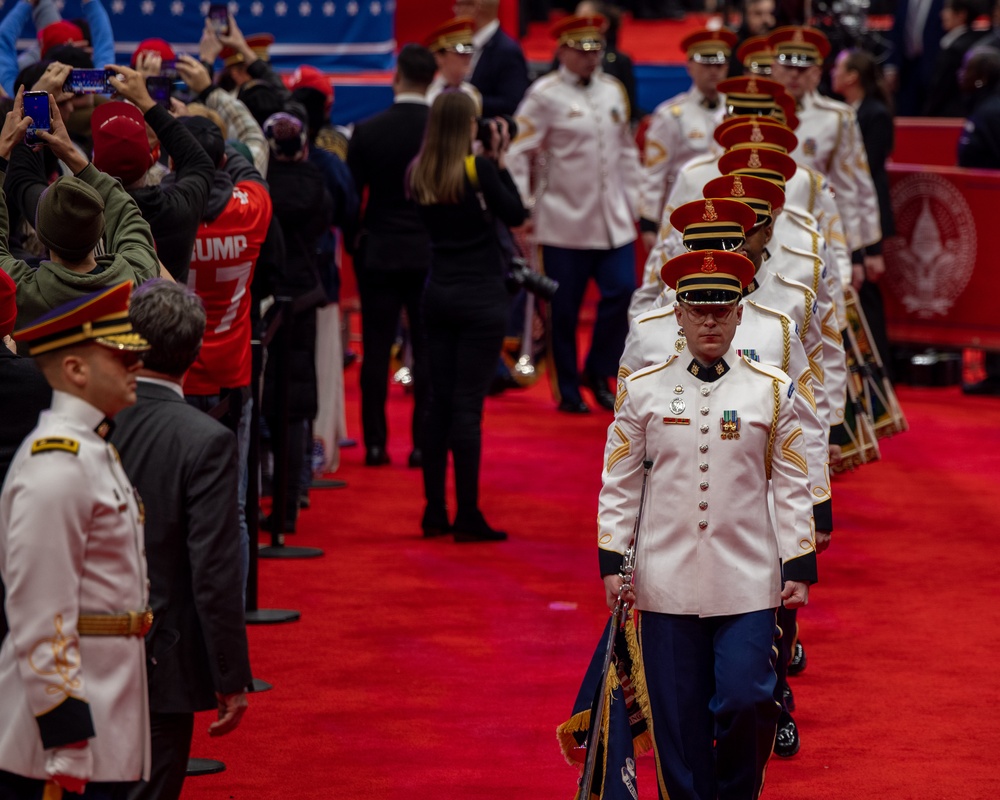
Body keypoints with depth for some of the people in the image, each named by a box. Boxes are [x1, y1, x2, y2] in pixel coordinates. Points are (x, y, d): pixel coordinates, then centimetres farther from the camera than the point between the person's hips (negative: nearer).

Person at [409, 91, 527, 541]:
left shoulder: (419, 174, 3)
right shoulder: (478, 169, -13)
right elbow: (515, 214, -7)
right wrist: (500, 161, -2)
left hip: (438, 293, 5)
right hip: (480, 297, -5)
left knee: (439, 401, 11)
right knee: (468, 404, -4)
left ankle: (434, 512, 14)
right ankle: (467, 516, -3)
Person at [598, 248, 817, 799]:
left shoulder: (773, 391, 3)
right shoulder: (642, 390, 3)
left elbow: (793, 488, 5)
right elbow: (618, 485, 7)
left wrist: (799, 569, 1)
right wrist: (612, 563, 2)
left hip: (748, 582, -1)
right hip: (668, 583, 1)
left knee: (746, 702, -9)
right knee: (679, 721, 2)